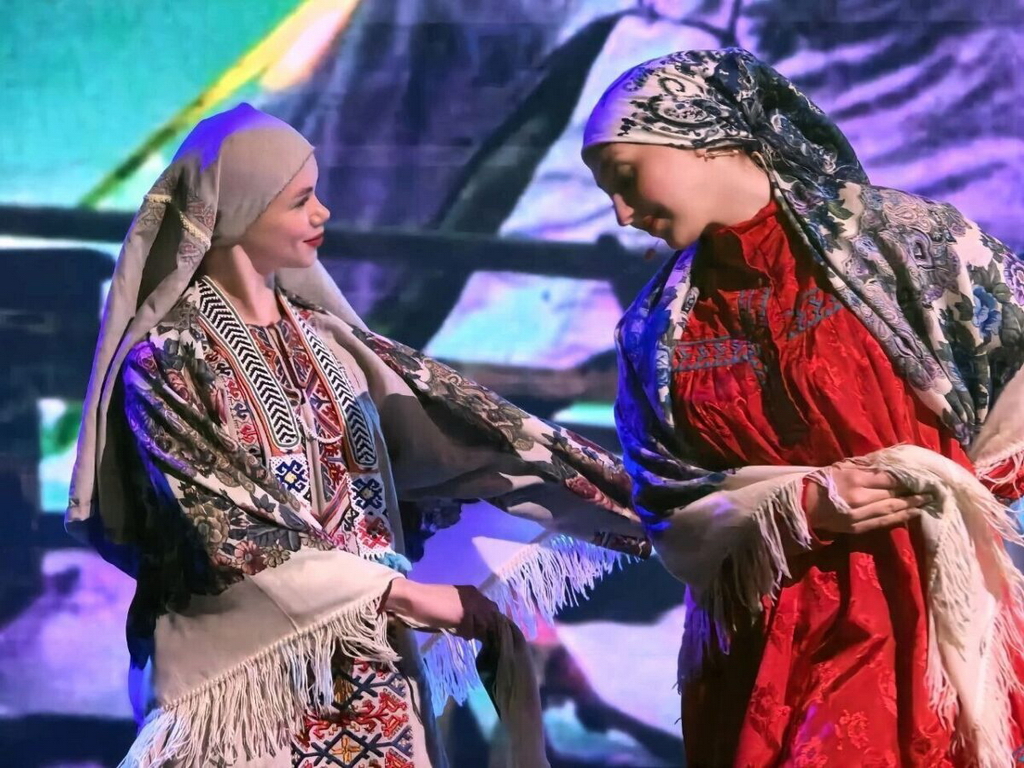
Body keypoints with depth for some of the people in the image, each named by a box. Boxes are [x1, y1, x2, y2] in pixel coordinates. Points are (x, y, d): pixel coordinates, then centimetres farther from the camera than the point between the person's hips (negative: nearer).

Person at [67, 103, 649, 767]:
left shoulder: (325, 335, 8)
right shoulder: (166, 359, -11)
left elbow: (452, 421, 4)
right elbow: (227, 534, -16)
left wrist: (622, 488, 0)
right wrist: (401, 592, -18)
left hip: (363, 663, 5)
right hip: (246, 675, -5)